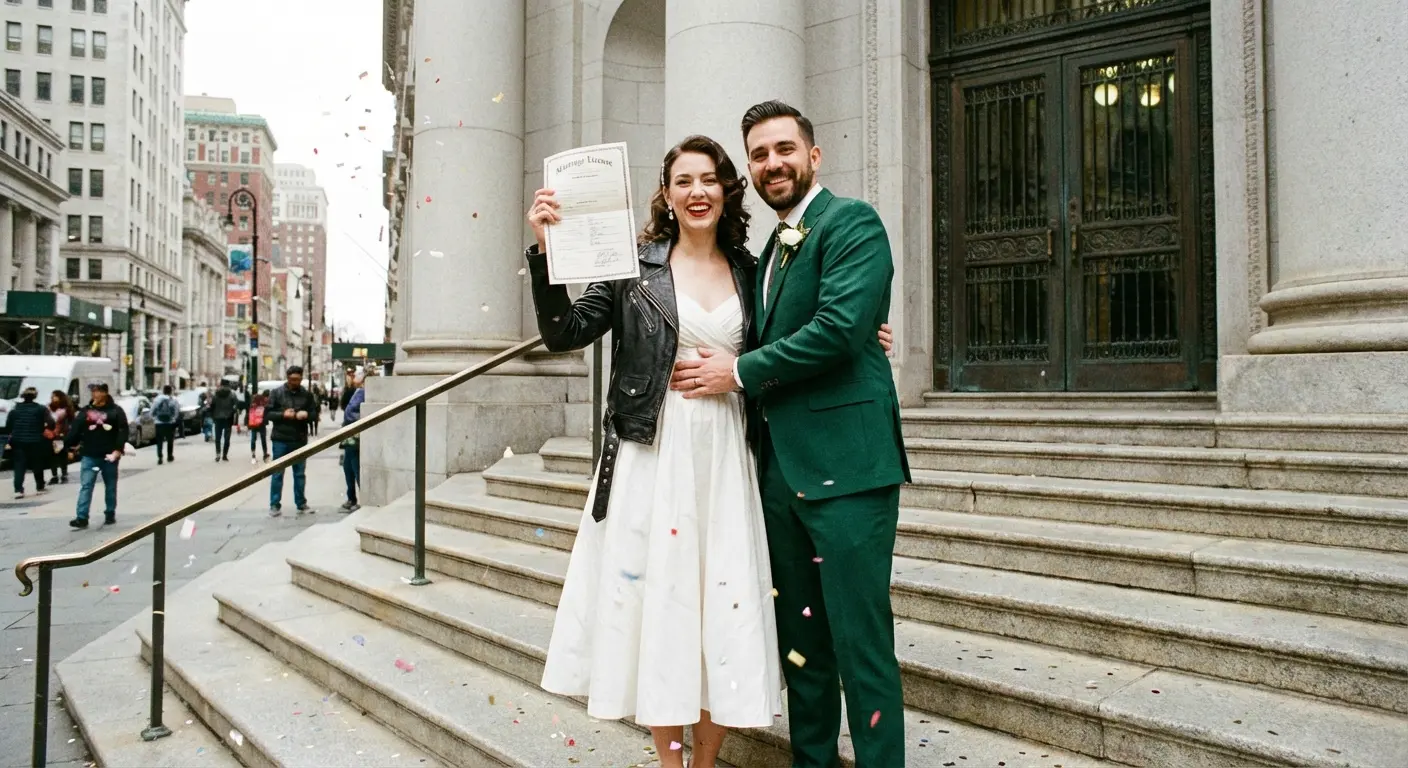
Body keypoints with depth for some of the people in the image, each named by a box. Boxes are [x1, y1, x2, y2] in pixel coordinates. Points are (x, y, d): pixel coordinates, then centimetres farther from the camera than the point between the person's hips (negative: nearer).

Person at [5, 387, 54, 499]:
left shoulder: (14, 410, 5)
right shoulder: (40, 409, -3)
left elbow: (8, 426, 5)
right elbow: (50, 423, -13)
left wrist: (13, 435, 21)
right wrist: (48, 430, 6)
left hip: (18, 442, 2)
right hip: (36, 442, -2)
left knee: (19, 467, 2)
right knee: (37, 465, 13)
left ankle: (18, 490, -10)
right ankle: (39, 487, 21)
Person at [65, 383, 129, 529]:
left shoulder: (116, 411, -1)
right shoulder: (84, 411, 8)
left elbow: (123, 431, -7)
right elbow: (75, 430, 7)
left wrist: (118, 449, -16)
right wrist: (70, 448, 0)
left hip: (109, 456, -2)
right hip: (89, 456, 2)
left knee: (110, 487, 11)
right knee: (85, 486, -6)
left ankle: (110, 514, 22)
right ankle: (82, 517, -10)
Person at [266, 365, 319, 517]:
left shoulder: (307, 394, 4)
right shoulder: (276, 392, -2)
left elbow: (315, 414, 7)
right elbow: (267, 413, -3)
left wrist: (306, 415, -14)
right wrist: (282, 414, -19)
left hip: (300, 439, 2)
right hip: (280, 439, -2)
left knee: (299, 473, 11)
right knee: (277, 473, 3)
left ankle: (301, 504, 19)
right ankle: (275, 505, 9)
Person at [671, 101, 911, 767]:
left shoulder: (851, 222, -5)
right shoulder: (773, 249, 21)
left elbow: (840, 326, -19)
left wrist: (739, 373, -10)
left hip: (843, 462, -8)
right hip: (783, 467, 9)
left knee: (859, 636, -3)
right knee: (800, 636, 16)